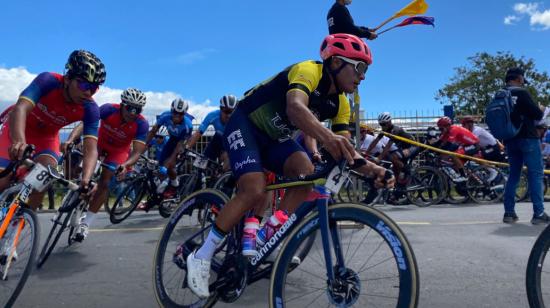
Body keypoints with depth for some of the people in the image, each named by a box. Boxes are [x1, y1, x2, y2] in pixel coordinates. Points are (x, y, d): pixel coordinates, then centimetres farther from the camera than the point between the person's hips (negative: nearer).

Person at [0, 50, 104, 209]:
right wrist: (19, 142, -65)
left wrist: (86, 180, -51)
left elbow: (91, 150, -32)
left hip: (47, 137, 2)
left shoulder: (90, 110, -26)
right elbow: (20, 109, -45)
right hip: (18, 130, -2)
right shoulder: (47, 81, -32)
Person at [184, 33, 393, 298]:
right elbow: (295, 108, -45)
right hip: (244, 125, -7)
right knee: (255, 191, -25)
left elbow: (345, 151, -7)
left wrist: (372, 169, -26)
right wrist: (327, 136, -63)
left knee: (306, 172, -19)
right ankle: (201, 256, -8)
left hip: (274, 137, 7)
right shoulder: (308, 70, -23)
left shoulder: (340, 105, -1)